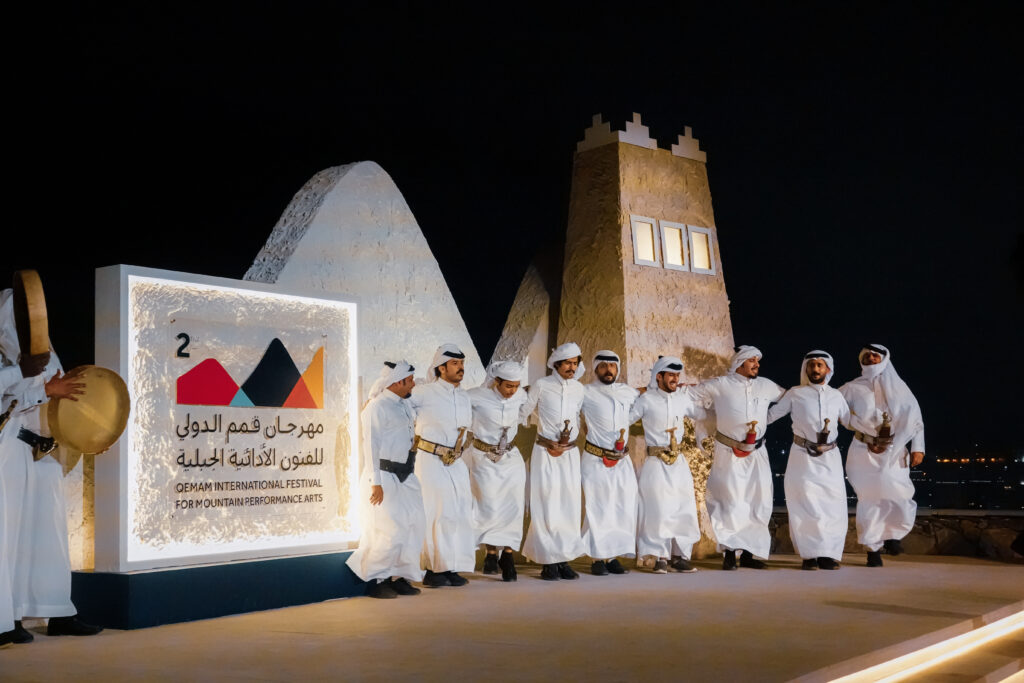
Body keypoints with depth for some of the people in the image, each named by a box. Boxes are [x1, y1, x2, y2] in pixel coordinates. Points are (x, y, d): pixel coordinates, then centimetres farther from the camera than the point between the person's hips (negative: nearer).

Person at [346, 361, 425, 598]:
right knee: (392, 530, -9)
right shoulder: (377, 407, -12)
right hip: (384, 477, -9)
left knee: (414, 524, 6)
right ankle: (374, 580, 5)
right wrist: (376, 483, -18)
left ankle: (401, 576, 18)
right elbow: (370, 445, -15)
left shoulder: (404, 404, 14)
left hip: (405, 476, 9)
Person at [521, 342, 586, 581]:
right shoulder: (541, 386, -5)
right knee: (546, 507, -5)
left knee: (570, 506, 3)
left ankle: (564, 559, 11)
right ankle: (548, 561, 2)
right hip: (545, 453, -4)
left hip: (570, 453, 4)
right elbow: (523, 412, 1)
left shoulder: (579, 389, 7)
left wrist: (570, 441, 10)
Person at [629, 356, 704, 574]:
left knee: (685, 509, 3)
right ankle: (660, 557, 4)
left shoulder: (684, 398, 7)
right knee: (659, 509, -5)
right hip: (655, 463, -5)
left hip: (679, 462, 5)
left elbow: (703, 414, 21)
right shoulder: (647, 400, -6)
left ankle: (680, 556, 12)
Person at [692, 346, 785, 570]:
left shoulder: (766, 386, 7)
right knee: (730, 503, -4)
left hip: (757, 453, 4)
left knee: (758, 504, 4)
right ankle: (729, 552, 7)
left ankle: (749, 553, 14)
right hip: (729, 453, -4)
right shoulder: (720, 385, -6)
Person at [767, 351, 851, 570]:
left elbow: (851, 421, 20)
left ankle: (828, 554, 4)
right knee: (805, 506, -5)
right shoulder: (795, 394, 2)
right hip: (802, 456, -2)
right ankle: (809, 555, 3)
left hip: (830, 456, 2)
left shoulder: (836, 396, 11)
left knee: (833, 506, -4)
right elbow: (771, 414, 6)